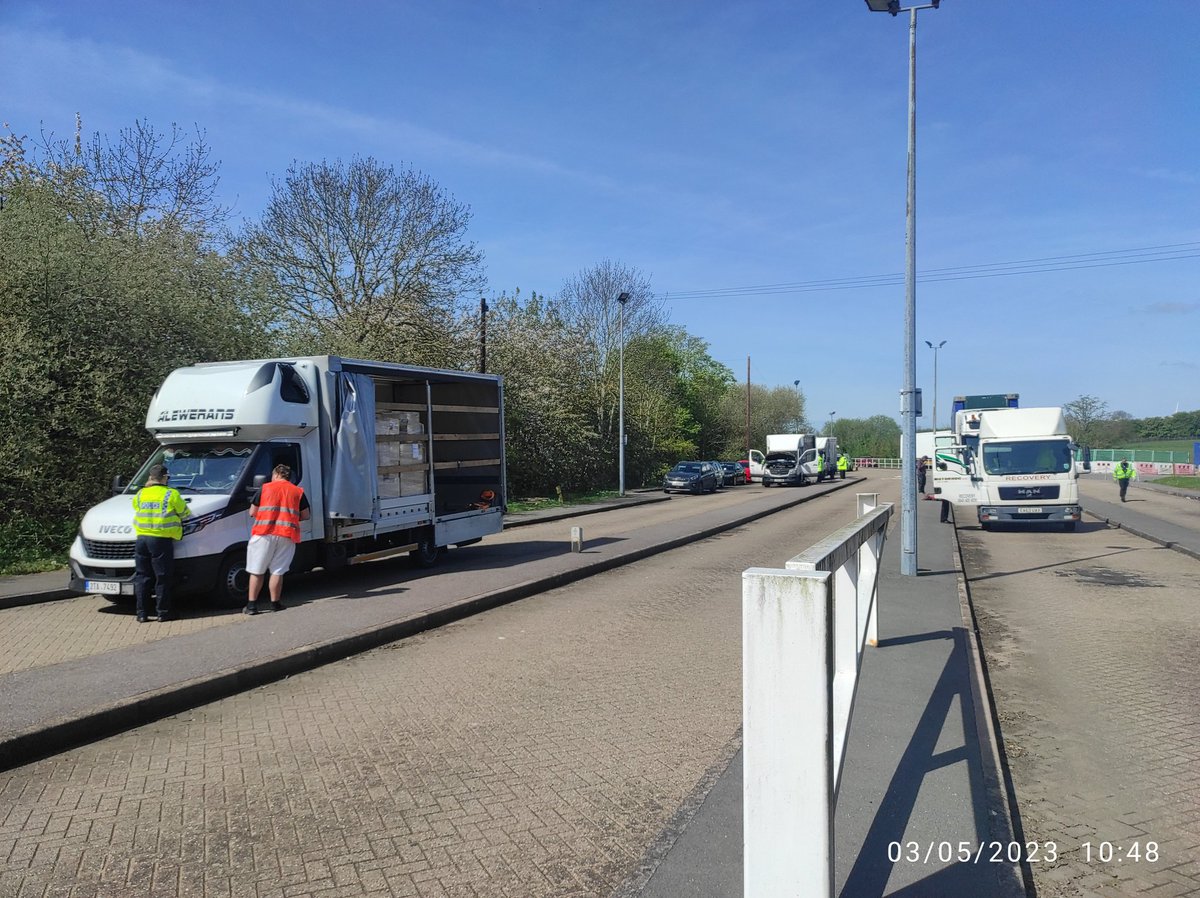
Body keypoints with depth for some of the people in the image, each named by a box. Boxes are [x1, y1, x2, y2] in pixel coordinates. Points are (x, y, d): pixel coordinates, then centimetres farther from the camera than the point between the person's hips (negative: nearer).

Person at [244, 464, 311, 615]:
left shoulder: (264, 488, 8)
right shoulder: (298, 492, 11)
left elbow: (252, 512, 8)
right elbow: (305, 515, 12)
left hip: (264, 533, -1)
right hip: (287, 535, 1)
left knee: (256, 571, 7)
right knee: (277, 571, 7)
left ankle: (252, 605, 8)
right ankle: (275, 603, 9)